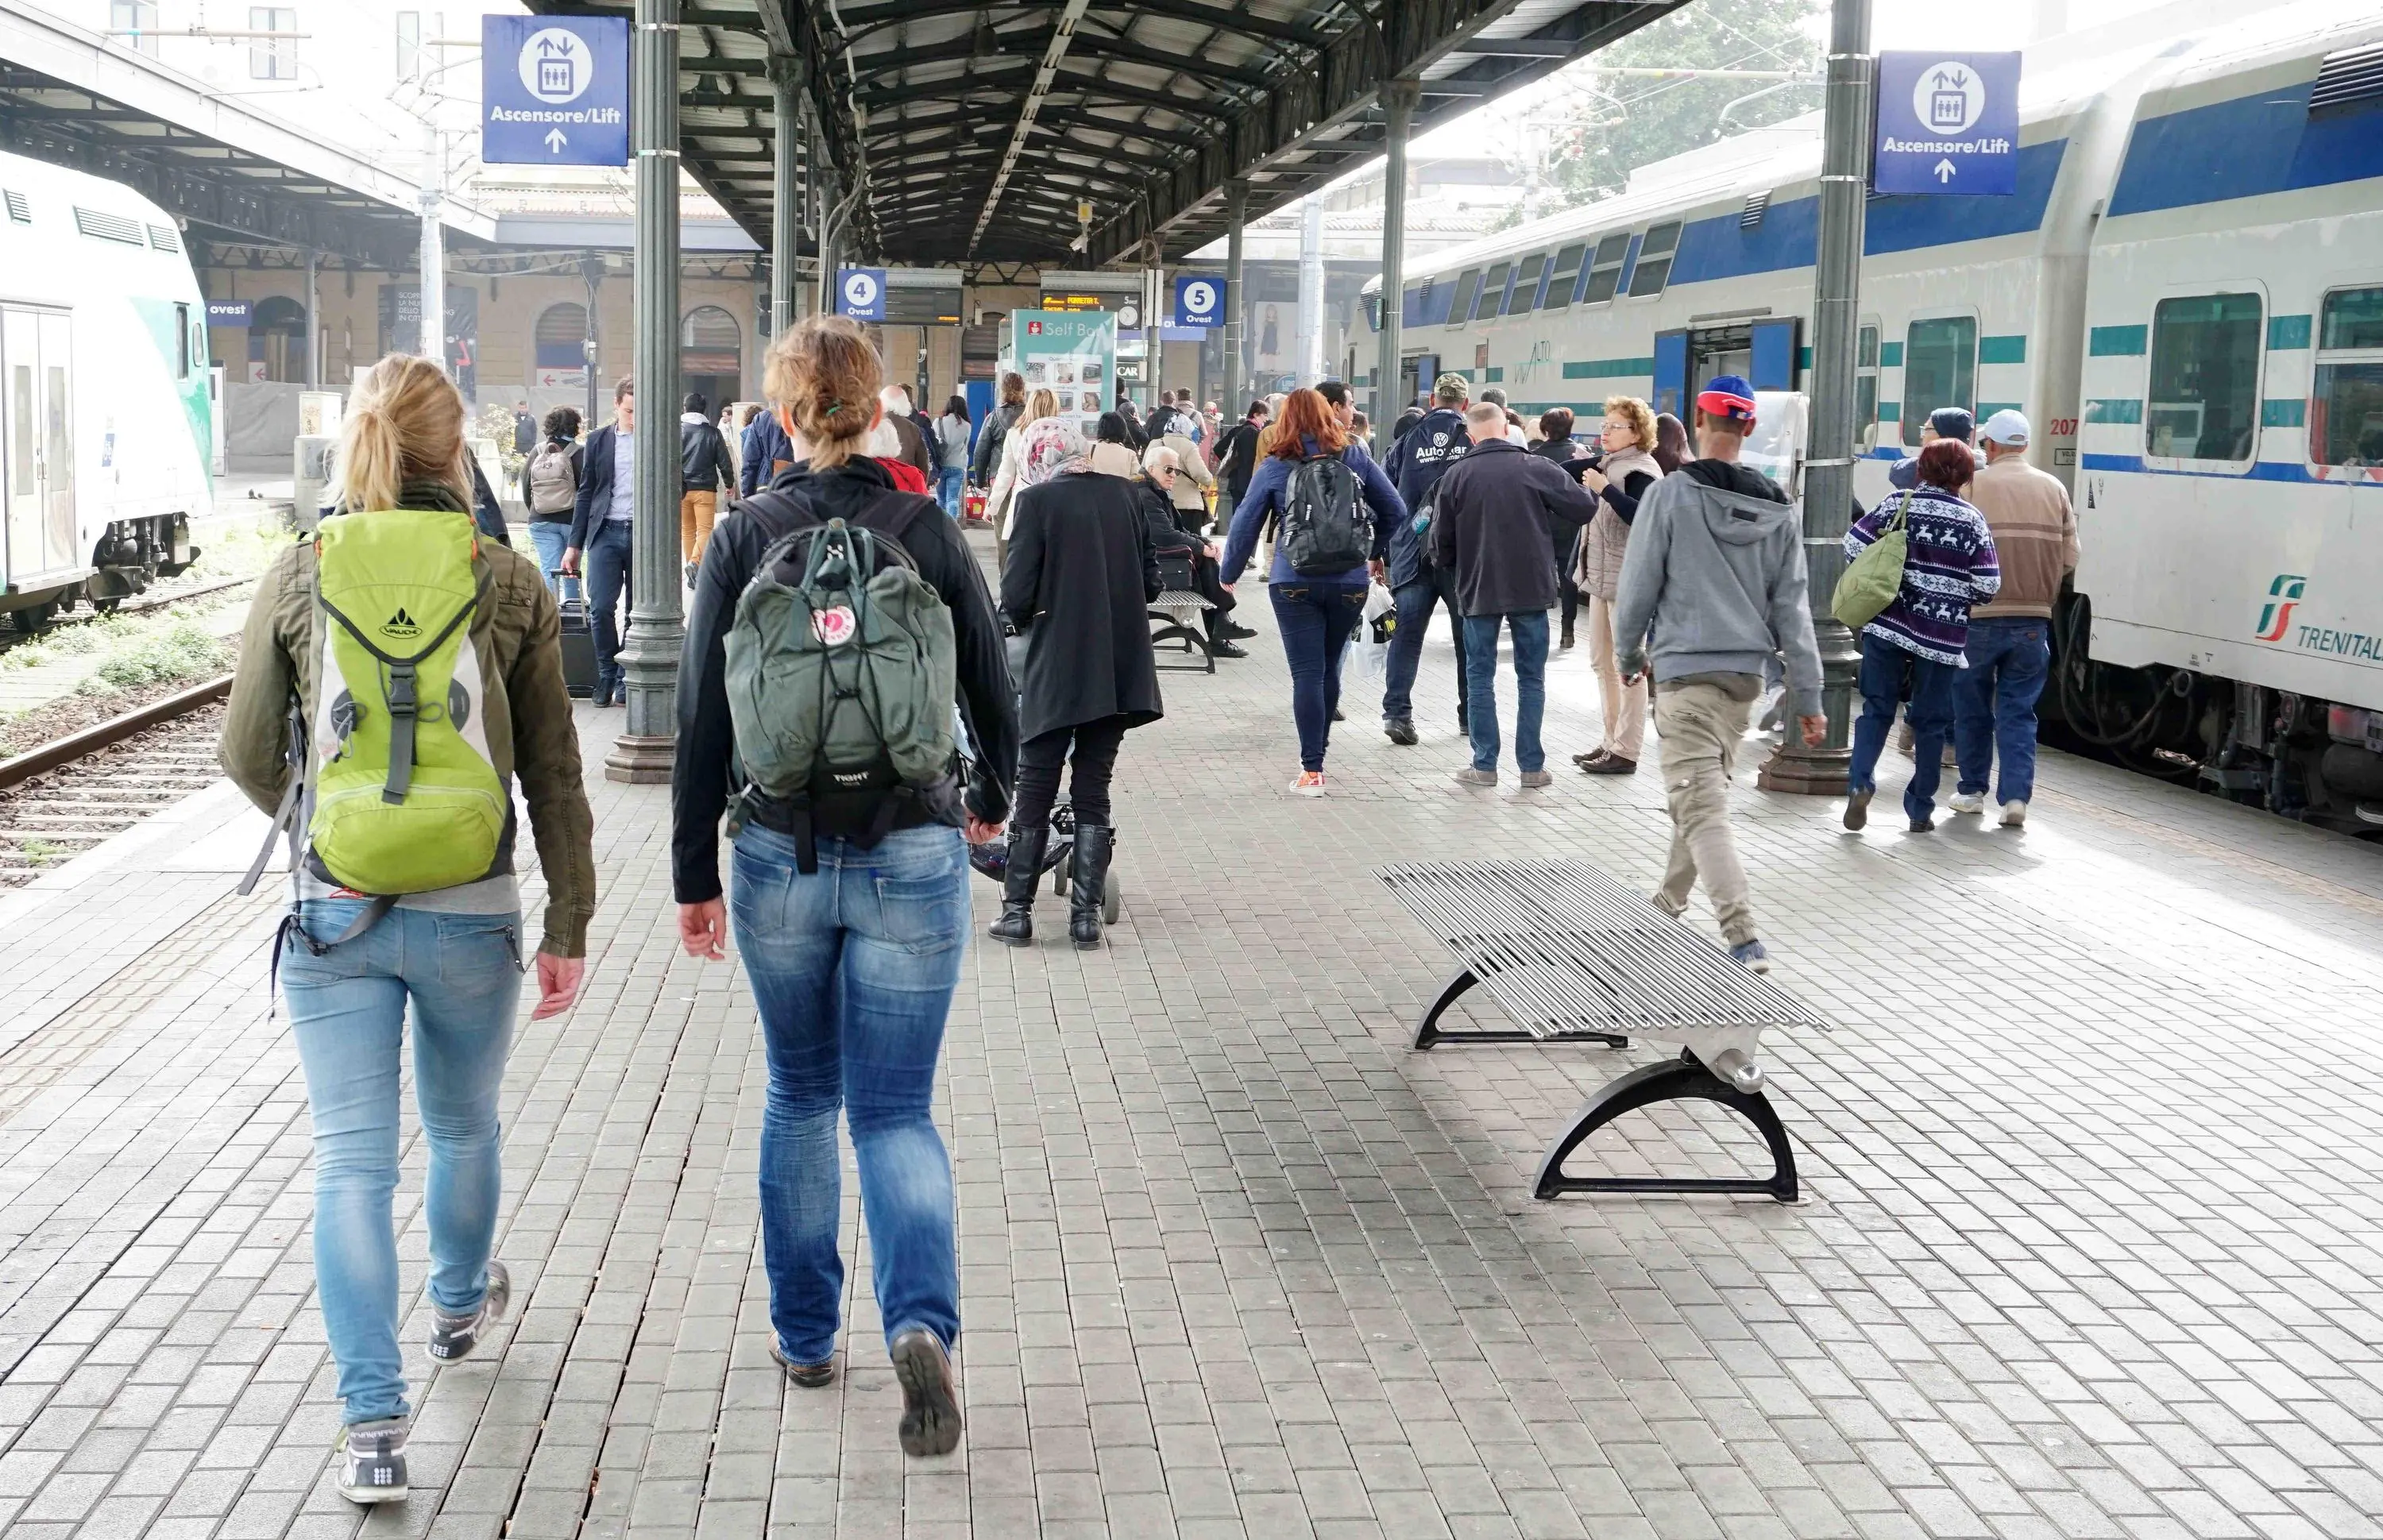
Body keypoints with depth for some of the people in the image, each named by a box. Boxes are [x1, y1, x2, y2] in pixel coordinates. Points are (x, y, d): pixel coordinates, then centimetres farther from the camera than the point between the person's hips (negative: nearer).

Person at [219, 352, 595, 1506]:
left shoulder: (298, 577, -2)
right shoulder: (509, 584, -4)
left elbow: (248, 756, 5)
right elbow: (552, 772, -1)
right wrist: (570, 923, 6)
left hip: (333, 913, 0)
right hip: (471, 912, 1)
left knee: (352, 1158, 3)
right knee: (464, 1127, 23)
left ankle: (373, 1423, -2)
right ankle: (460, 1304, 49)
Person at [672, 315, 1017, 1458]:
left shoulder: (744, 538, -4)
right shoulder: (930, 532, -3)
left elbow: (702, 720, -4)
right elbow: (992, 691, 4)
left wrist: (694, 875, 5)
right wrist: (992, 800, 24)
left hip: (779, 861, 1)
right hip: (911, 861, 0)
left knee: (799, 1097, 19)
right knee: (895, 1110, 6)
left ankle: (804, 1334, 28)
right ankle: (921, 1322, -16)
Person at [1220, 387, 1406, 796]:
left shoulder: (1276, 467, 0)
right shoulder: (1356, 459, 4)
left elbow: (1245, 522, 4)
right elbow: (1396, 512, 7)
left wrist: (1229, 573, 16)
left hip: (1295, 582, -2)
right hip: (1350, 582, 2)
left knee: (1307, 673, -2)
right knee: (1330, 667, 18)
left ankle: (1312, 770, -6)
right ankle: (1320, 743, 35)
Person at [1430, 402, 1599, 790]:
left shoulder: (1457, 475, -4)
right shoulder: (1537, 468, -6)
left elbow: (1441, 541, 0)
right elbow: (1585, 509, -7)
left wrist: (1448, 563, 21)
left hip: (1478, 590, 0)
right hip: (1531, 588, 0)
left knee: (1480, 677, 9)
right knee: (1531, 678, 9)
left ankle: (1484, 764, 8)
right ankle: (1532, 766, 9)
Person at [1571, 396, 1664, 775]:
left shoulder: (1641, 471, -13)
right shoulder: (1608, 464, 14)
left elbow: (1642, 517, -28)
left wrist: (1604, 488, -26)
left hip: (1628, 581, -10)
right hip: (1602, 577, 10)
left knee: (1628, 667, -6)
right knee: (1602, 663, 16)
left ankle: (1626, 752, -3)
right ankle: (1612, 742, 25)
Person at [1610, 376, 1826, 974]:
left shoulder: (1670, 494, -10)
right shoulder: (1778, 511, 5)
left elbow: (1638, 588, -7)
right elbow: (1791, 610, 5)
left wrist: (1630, 654, 11)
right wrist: (1809, 698, 7)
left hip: (1686, 670, -6)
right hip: (1746, 675, 6)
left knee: (1701, 806, -9)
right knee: (1705, 791, 22)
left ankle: (1744, 938, -21)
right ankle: (1671, 899, 38)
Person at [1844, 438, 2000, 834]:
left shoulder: (1897, 503, -1)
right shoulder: (1973, 520, -4)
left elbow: (1853, 543, -2)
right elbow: (1988, 585, -6)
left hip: (1887, 626, 1)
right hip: (1943, 637, -1)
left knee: (1877, 709, 10)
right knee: (1931, 723, 9)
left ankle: (1860, 782, -11)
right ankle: (1921, 810, 14)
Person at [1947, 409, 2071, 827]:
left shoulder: (1972, 486, -8)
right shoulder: (2054, 490, 3)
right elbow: (2069, 559, 4)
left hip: (1978, 618, -2)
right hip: (2033, 621, 2)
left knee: (1972, 710, 13)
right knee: (2018, 713, 8)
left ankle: (1972, 791, 21)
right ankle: (2016, 795, -2)